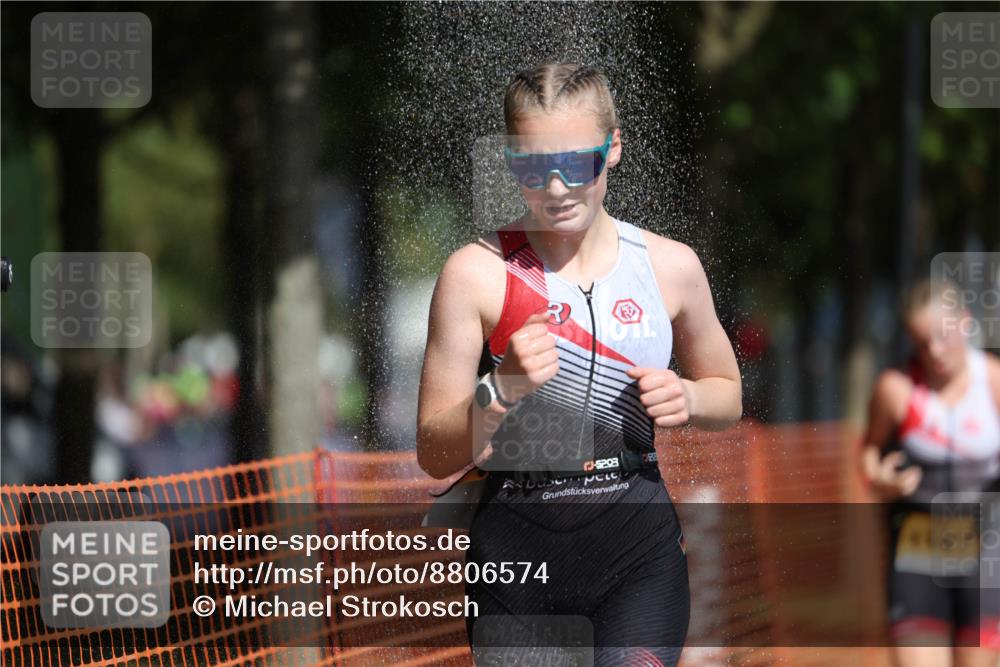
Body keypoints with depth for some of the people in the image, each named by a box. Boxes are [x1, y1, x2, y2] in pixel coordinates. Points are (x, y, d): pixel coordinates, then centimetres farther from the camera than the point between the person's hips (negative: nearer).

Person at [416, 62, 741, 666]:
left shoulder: (671, 266, 5)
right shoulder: (477, 273, -3)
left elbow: (728, 394, 21)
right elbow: (435, 456, -3)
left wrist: (687, 398, -1)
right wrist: (501, 391, -21)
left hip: (639, 548, 0)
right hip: (515, 547, 0)